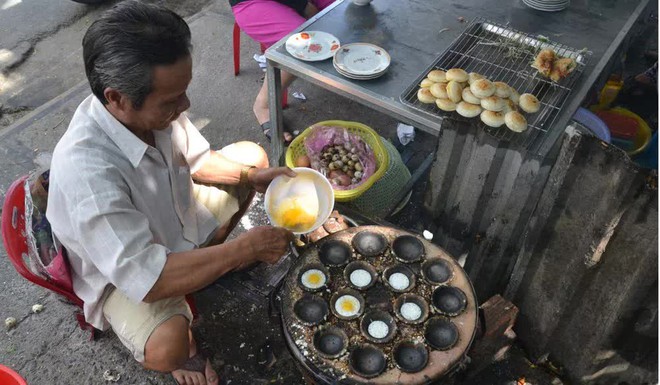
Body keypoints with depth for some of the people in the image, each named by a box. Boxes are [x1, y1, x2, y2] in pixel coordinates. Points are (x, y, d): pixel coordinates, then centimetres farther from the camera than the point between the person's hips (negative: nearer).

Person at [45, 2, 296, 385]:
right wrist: (247, 247, -34)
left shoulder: (153, 108, -21)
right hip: (126, 275, -6)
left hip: (181, 222, 7)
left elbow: (197, 158, 0)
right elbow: (146, 279, -40)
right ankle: (187, 346, 7)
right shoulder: (85, 169, -41)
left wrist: (252, 175, -17)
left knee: (252, 155, 7)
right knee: (168, 345, -34)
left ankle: (210, 255, 22)